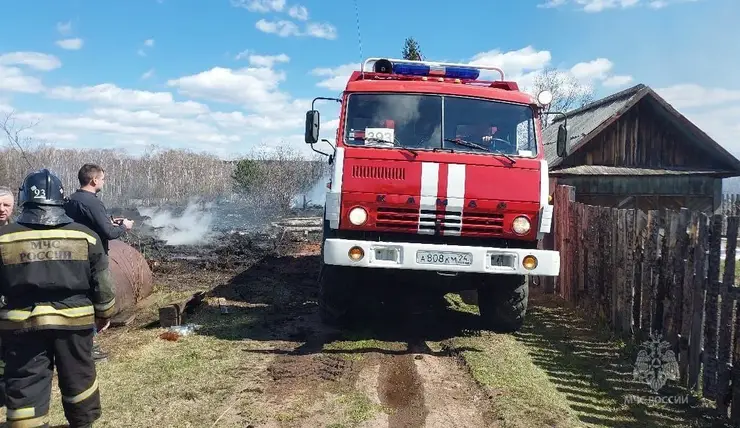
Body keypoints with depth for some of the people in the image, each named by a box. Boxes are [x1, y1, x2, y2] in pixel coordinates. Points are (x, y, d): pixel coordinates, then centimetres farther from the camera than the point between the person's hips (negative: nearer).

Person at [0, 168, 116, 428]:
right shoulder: (85, 235, -3)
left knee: (25, 386, 9)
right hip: (74, 320, 1)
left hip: (22, 323, -1)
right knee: (78, 377, 19)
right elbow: (101, 283, 0)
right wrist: (104, 314, 14)